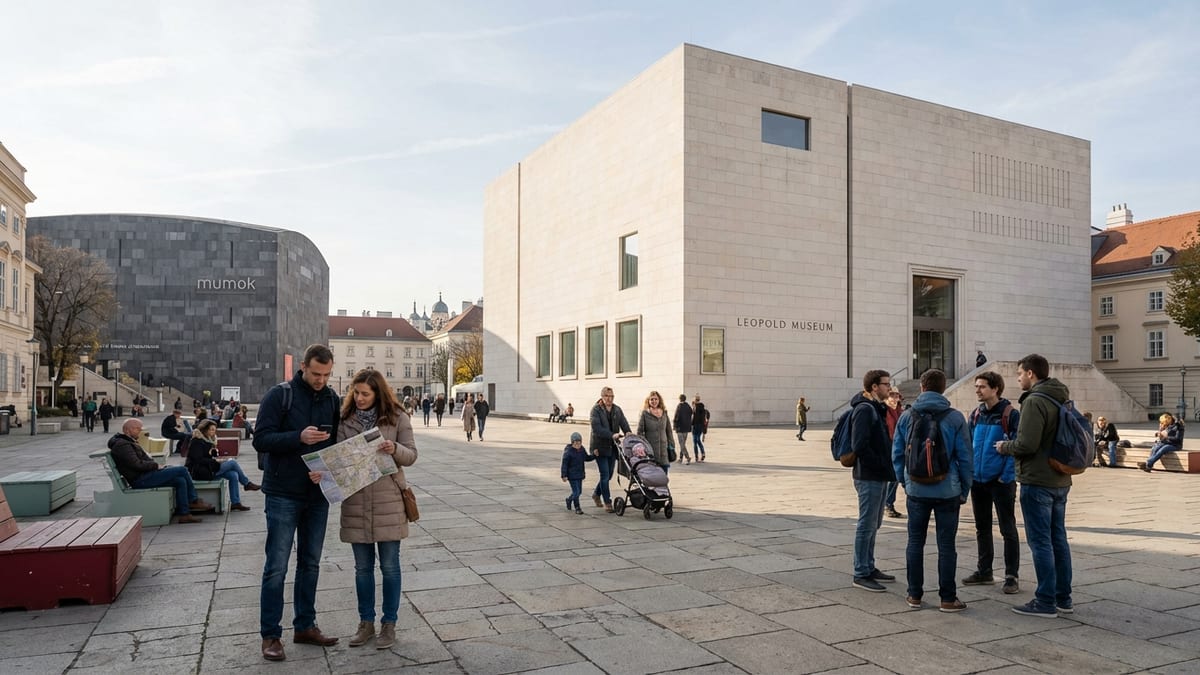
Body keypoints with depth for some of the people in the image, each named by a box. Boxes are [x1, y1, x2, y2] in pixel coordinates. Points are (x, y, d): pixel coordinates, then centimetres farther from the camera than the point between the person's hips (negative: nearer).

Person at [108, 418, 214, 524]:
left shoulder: (128, 442, 22)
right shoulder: (122, 445, -12)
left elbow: (143, 460, 22)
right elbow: (137, 464, -21)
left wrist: (156, 466, 5)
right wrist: (156, 465, -10)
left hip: (144, 476, 11)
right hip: (140, 480, -11)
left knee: (181, 481, -4)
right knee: (182, 470, -17)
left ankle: (184, 514, -4)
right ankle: (194, 501, -6)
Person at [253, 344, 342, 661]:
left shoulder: (333, 399, 4)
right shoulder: (279, 395, -8)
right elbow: (261, 439, -12)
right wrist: (298, 437, -27)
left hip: (318, 495, 4)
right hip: (283, 494, -4)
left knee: (311, 563, 13)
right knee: (276, 566, 1)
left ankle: (305, 626, 25)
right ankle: (270, 634, 12)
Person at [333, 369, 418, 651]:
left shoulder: (397, 418, -4)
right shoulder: (346, 419, 2)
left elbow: (411, 455, -2)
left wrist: (394, 449, -23)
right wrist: (323, 472, -20)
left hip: (388, 501, -2)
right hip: (355, 502, 2)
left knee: (389, 566, 7)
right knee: (362, 567, 13)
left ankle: (389, 624, 22)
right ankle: (366, 622, 28)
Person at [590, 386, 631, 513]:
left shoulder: (617, 410, 10)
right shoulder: (596, 410, -7)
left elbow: (624, 423, -3)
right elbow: (597, 428, -19)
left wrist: (628, 433, -24)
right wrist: (612, 435, -30)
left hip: (612, 447, 5)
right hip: (600, 446, -5)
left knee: (609, 474, 11)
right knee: (605, 474, -6)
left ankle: (596, 494, 34)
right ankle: (607, 502, 4)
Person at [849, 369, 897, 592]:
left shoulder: (878, 409, 15)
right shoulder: (864, 409, -16)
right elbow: (859, 446, -24)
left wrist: (886, 467, 8)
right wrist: (880, 465, -16)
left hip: (880, 477, 10)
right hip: (869, 477, -10)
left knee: (873, 525, 17)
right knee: (866, 525, -4)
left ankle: (869, 568, 27)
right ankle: (861, 574, 4)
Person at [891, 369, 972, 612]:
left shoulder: (906, 416, 0)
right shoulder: (955, 418, -6)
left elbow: (897, 454, 4)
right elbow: (965, 457, -4)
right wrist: (965, 489, 6)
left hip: (916, 491, 1)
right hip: (947, 491, -1)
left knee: (915, 543, 11)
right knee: (946, 545, 6)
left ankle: (914, 595, 16)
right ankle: (947, 598, 11)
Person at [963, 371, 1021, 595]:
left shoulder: (1010, 415, -10)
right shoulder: (976, 415, 9)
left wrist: (1007, 476, -16)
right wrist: (968, 472, 4)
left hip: (1001, 481, -6)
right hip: (978, 481, 6)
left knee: (1008, 529, 3)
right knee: (982, 528, 14)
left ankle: (1012, 576, 11)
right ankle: (984, 571, 25)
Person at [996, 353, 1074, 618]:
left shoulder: (1034, 401, -17)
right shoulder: (1062, 399, 13)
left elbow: (1027, 444, -23)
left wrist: (1005, 447, -4)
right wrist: (1013, 443, 15)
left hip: (1037, 482, -9)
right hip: (1060, 480, 9)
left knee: (1040, 541, -3)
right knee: (1058, 539, 15)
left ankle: (1045, 602, 2)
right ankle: (1063, 598, 23)